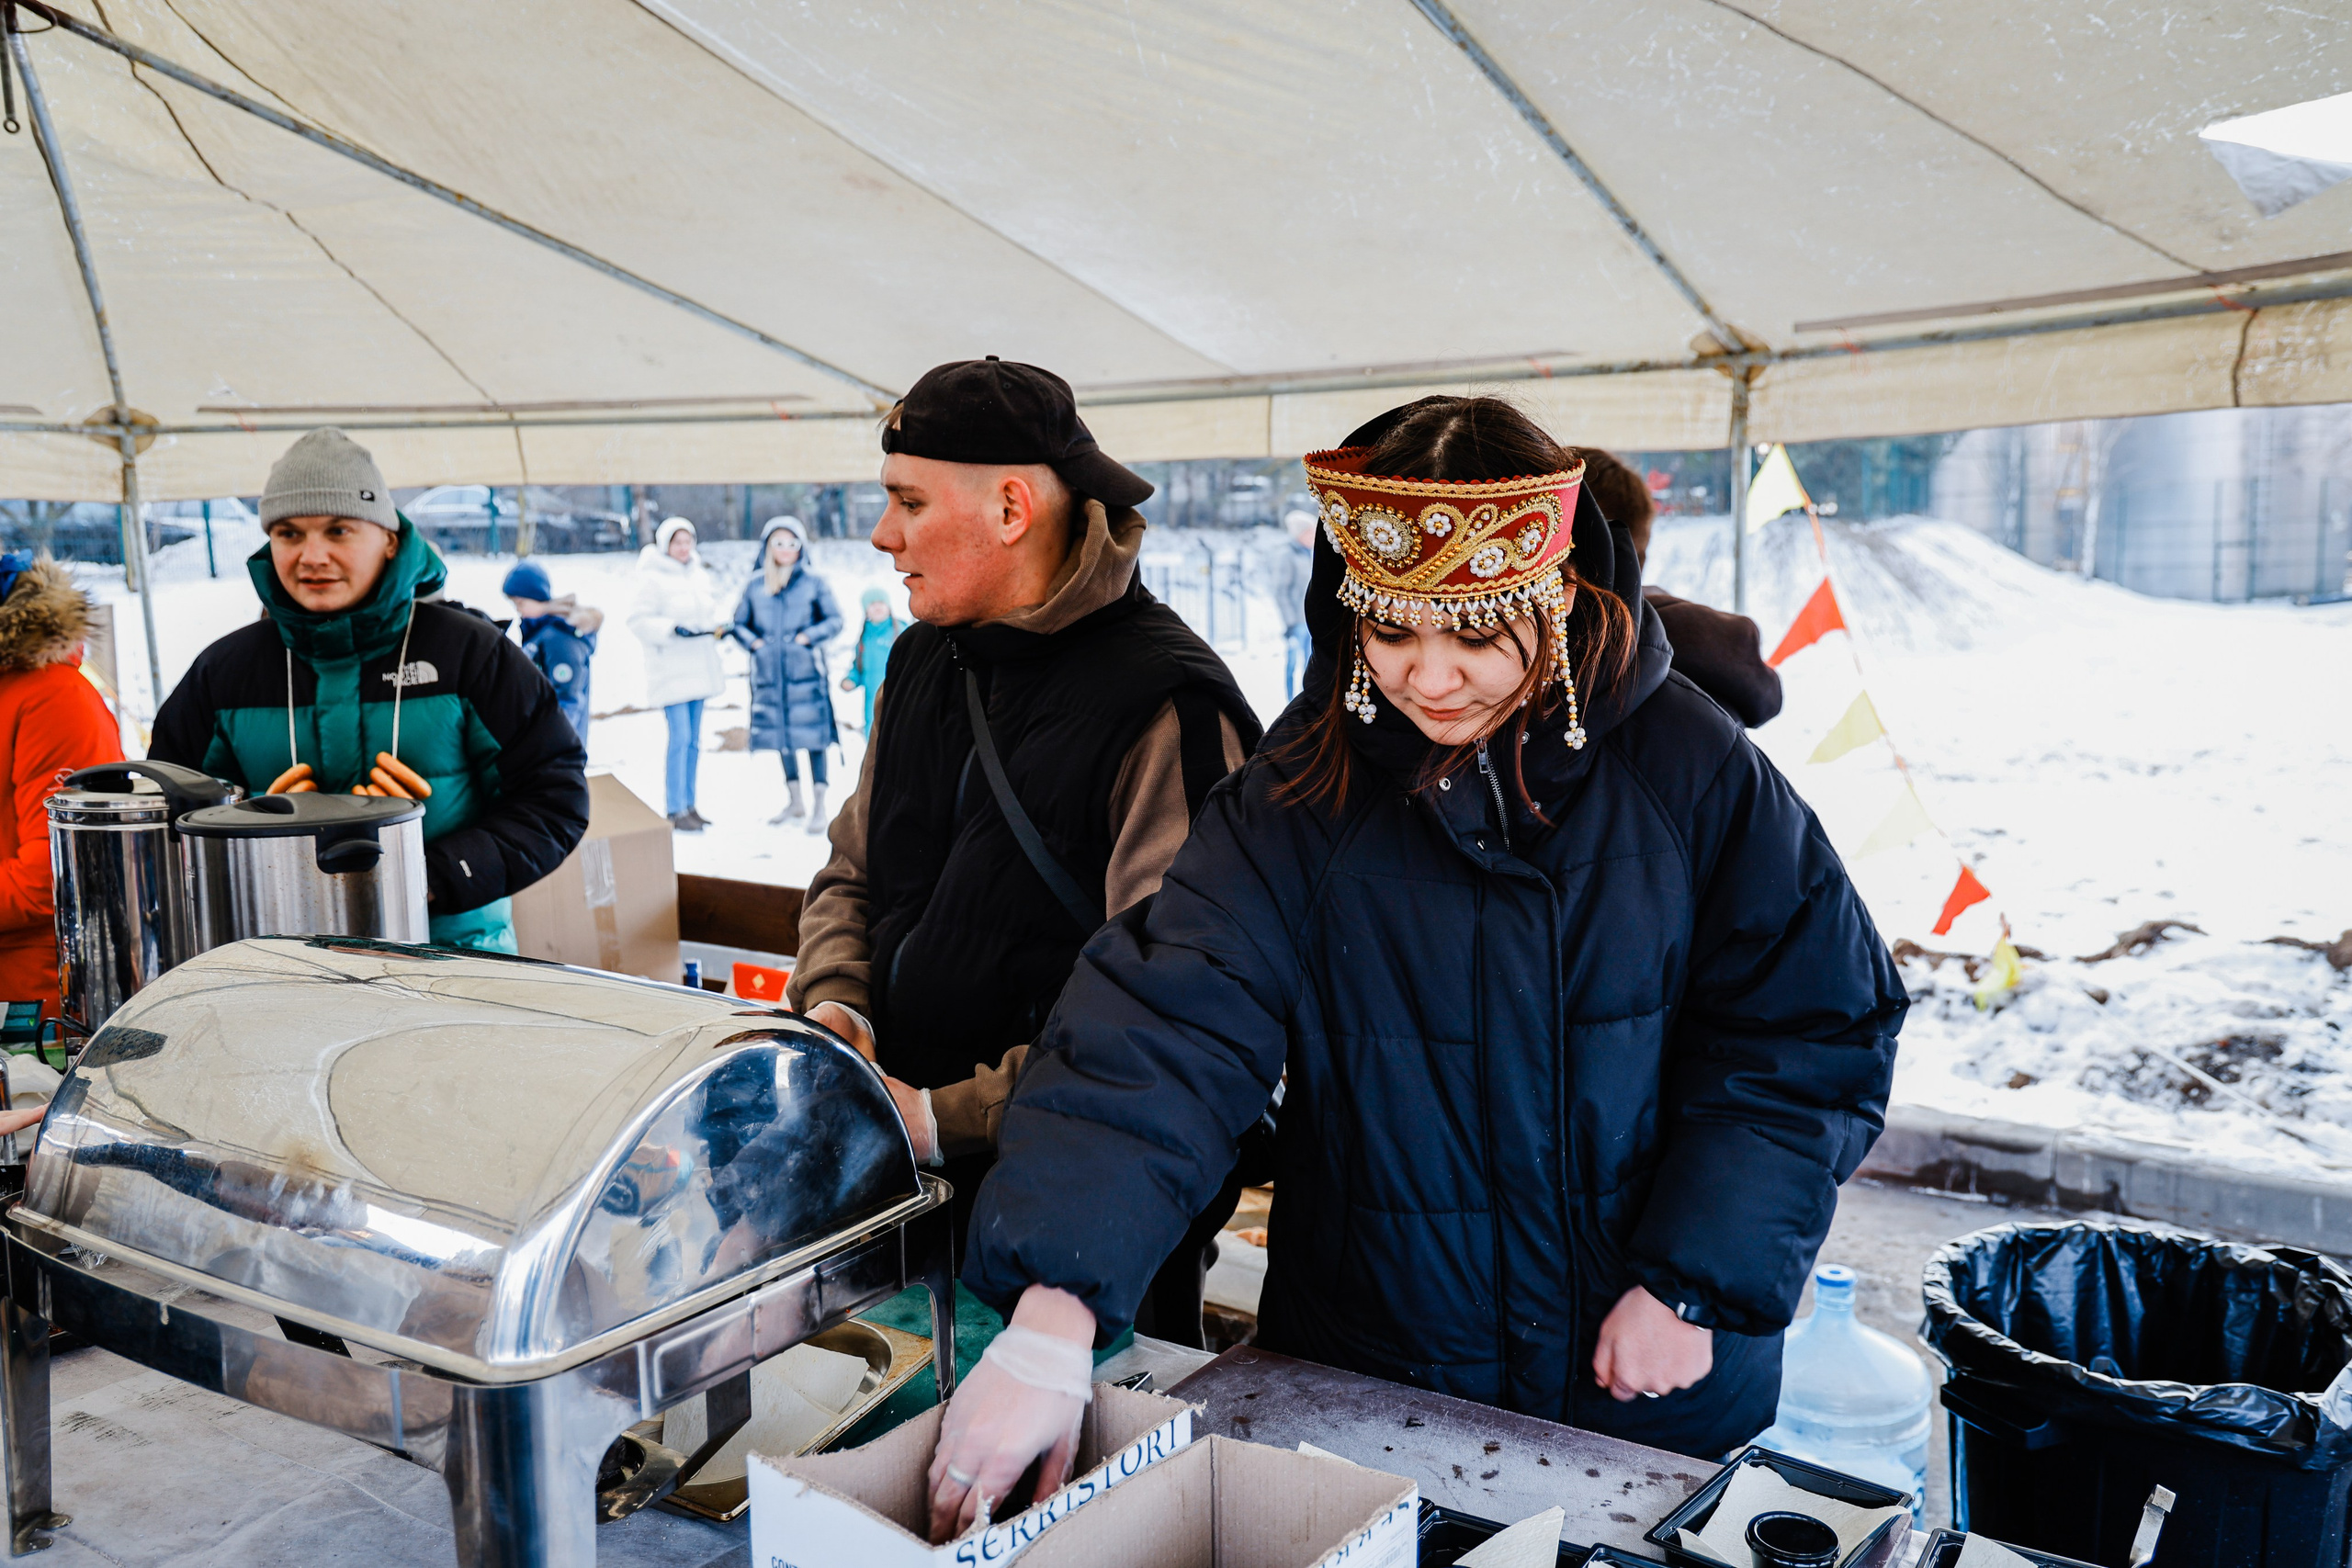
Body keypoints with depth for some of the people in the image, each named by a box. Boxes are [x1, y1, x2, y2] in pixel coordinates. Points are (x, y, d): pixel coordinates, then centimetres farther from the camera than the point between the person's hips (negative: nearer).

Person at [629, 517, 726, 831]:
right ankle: (675, 811, -5)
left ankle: (688, 805, 21)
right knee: (679, 738, -11)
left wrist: (716, 626, 2)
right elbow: (640, 621, -13)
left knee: (693, 740, 12)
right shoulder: (653, 578, -10)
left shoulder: (698, 573, 10)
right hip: (671, 671, -7)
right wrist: (673, 630, -24)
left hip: (699, 668, 7)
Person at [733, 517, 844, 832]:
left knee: (812, 736, -5)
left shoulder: (813, 584, 0)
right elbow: (740, 623, 15)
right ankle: (795, 801, 26)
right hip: (769, 674, 4)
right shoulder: (755, 587, 8)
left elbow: (834, 621, 1)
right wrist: (753, 641, -2)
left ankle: (819, 806, 2)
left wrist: (809, 636, -13)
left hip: (806, 674, -4)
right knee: (781, 735, 12)